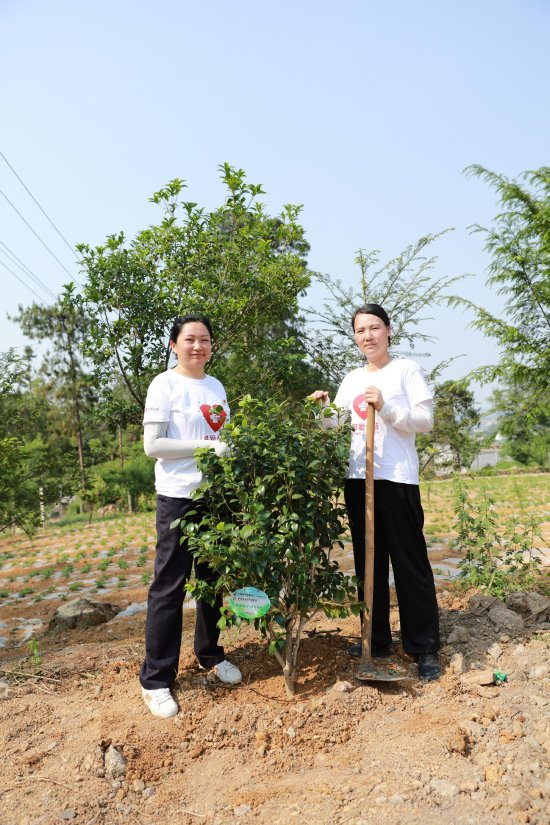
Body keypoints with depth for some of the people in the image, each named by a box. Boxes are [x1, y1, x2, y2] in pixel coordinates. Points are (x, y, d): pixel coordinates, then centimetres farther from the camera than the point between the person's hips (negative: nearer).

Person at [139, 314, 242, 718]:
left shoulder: (216, 386, 11)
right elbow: (152, 444, -13)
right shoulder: (164, 384, -7)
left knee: (213, 578, 16)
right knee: (170, 585, 0)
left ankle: (210, 653, 35)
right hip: (179, 497, -6)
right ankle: (156, 679, 13)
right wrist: (207, 447, -20)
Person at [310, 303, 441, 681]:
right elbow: (338, 424, 17)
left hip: (398, 479, -5)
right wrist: (325, 410, -2)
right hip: (358, 477, 6)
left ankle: (425, 648, 13)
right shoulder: (352, 379, 15)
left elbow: (426, 420, -8)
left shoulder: (406, 369, 0)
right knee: (368, 561, 12)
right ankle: (377, 640, 25)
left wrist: (386, 406, -19)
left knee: (410, 562, 0)